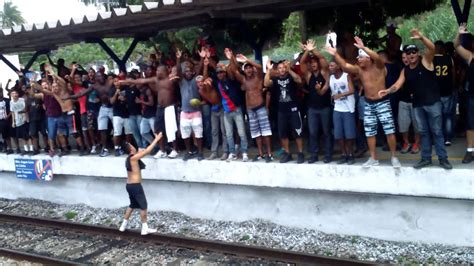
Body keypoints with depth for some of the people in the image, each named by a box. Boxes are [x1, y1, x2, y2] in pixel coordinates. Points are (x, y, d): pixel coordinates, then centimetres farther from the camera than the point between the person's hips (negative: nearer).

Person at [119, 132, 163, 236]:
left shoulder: (128, 158, 10)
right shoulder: (133, 157, -15)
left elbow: (142, 151, 18)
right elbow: (147, 151, -16)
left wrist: (154, 141, 19)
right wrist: (156, 139, -11)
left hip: (129, 185, 9)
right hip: (135, 186, -9)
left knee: (132, 205, 22)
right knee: (143, 206, 0)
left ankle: (124, 225, 27)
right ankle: (145, 228, 3)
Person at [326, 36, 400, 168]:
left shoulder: (379, 67, -12)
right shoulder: (359, 69, 2)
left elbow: (378, 58, -33)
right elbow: (344, 65, -6)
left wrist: (363, 48, -43)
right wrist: (336, 54, -20)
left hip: (382, 103, -5)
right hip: (368, 104, 5)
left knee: (389, 131, -6)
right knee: (369, 133, 8)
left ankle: (394, 157, 5)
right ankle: (373, 158, 18)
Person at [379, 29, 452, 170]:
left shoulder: (426, 61, -6)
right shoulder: (405, 70, 8)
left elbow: (432, 48, -25)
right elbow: (398, 85, 0)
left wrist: (421, 37, -41)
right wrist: (387, 91, -20)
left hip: (432, 102, -5)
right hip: (417, 104, 5)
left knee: (436, 131, 0)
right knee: (423, 132, 11)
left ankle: (443, 158, 7)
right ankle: (426, 158, 18)